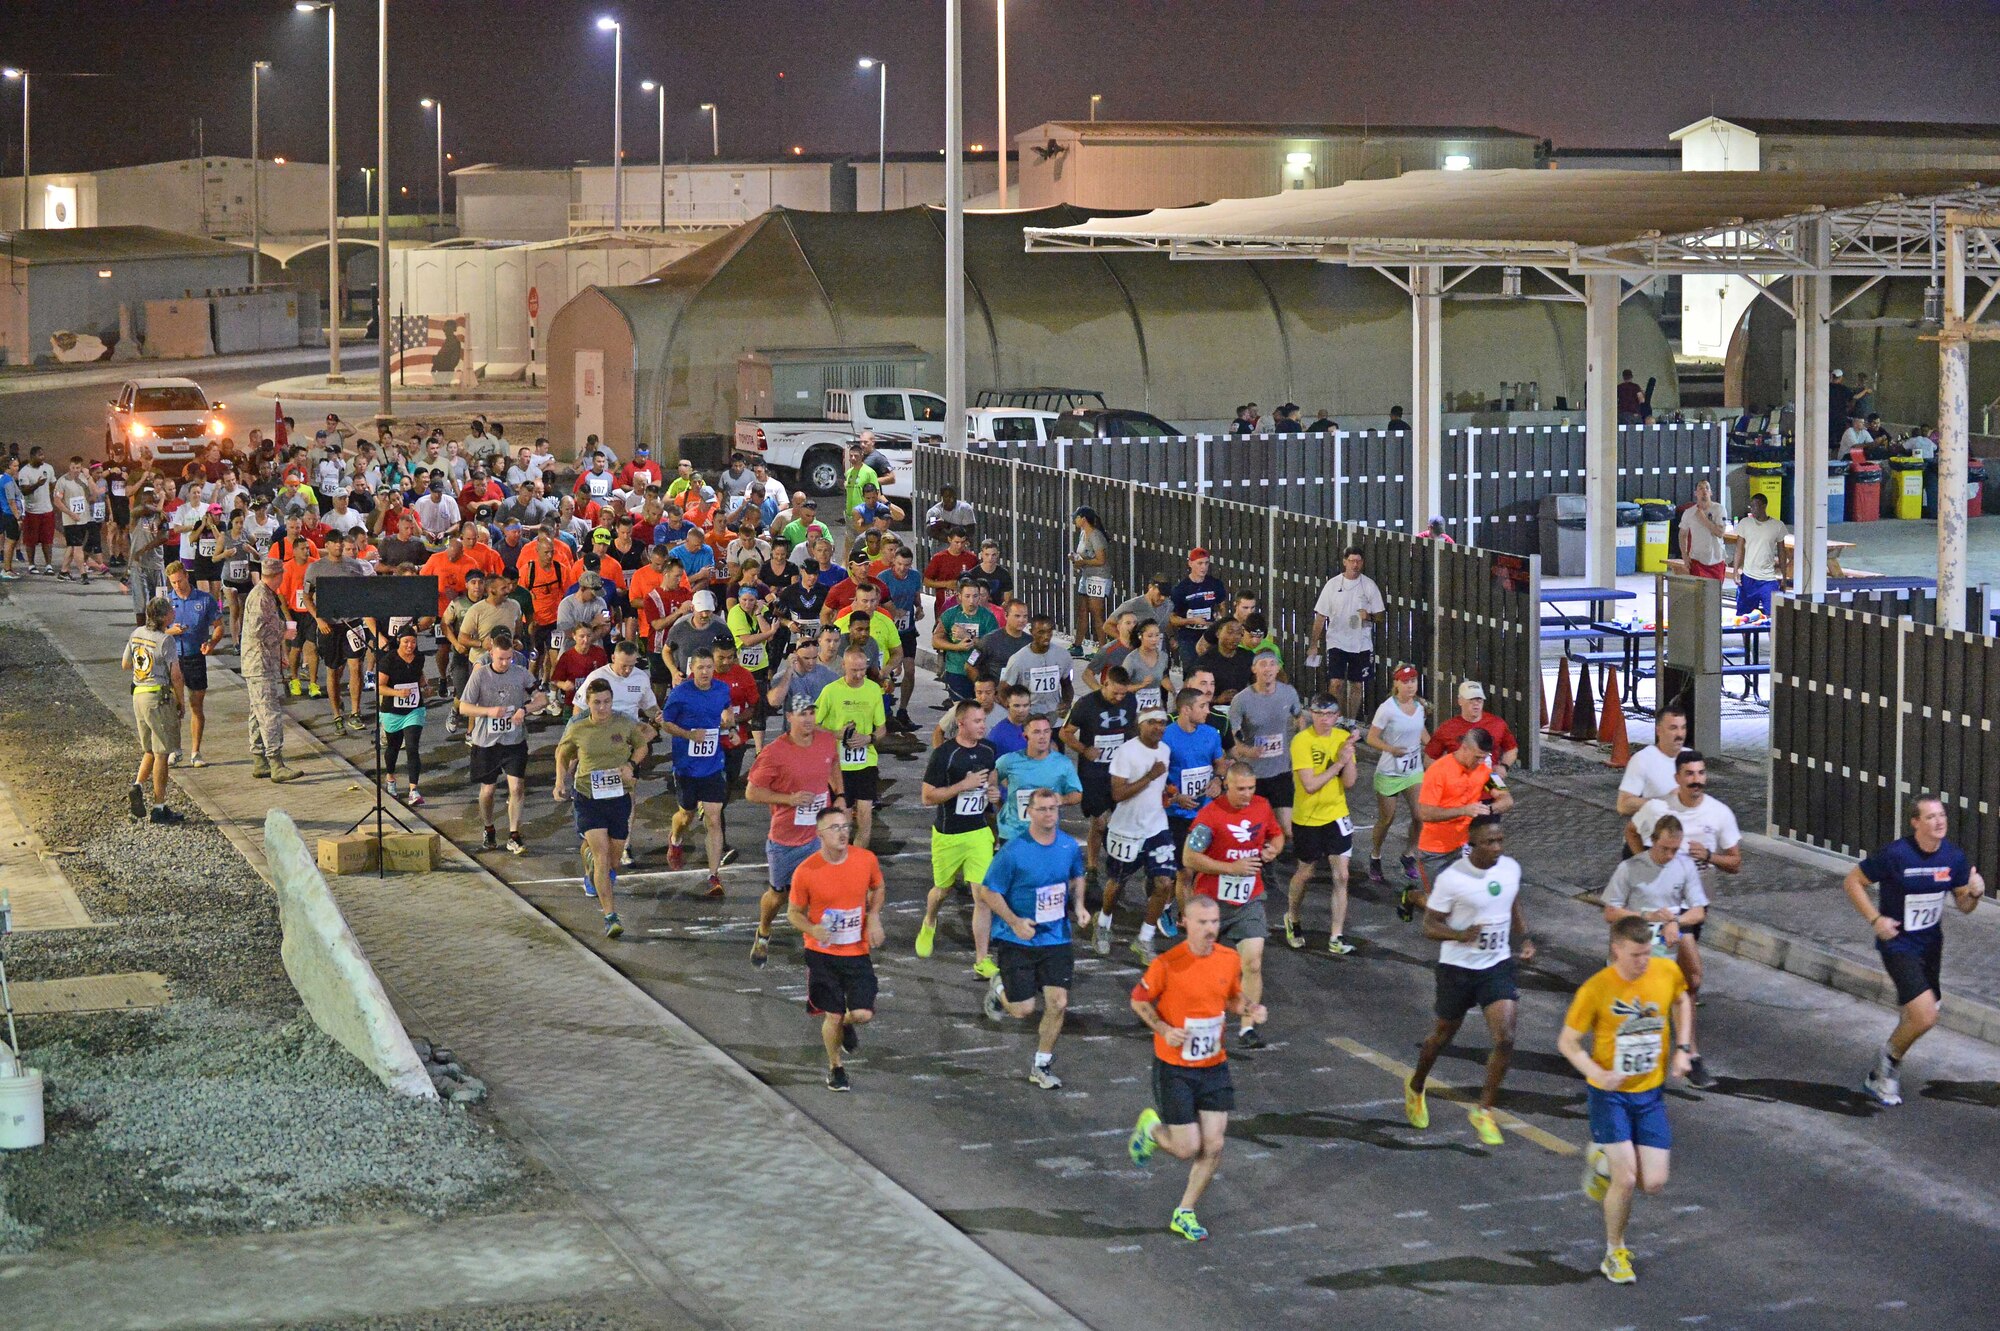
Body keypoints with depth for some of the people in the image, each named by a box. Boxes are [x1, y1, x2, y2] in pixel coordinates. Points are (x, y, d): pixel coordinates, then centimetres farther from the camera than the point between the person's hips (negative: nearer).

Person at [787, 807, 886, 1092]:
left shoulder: (867, 860, -9)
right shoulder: (806, 872, -15)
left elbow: (877, 889, 13)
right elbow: (794, 913, -2)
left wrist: (874, 916, -5)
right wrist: (814, 930, -22)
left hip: (857, 952, 2)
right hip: (821, 953, -2)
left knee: (863, 1013, -9)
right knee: (833, 1016, 2)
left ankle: (845, 1024, 29)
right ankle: (835, 1068, 29)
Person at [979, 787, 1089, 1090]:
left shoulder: (1070, 846, -2)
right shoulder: (1013, 852, -17)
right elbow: (988, 892, -10)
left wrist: (1078, 905, 0)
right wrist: (1015, 922, -20)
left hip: (1056, 938, 3)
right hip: (1016, 940, -3)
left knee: (1058, 1003, -5)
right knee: (1023, 1010, -1)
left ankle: (1042, 1065, 15)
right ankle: (999, 988, 36)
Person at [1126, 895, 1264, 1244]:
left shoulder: (1230, 959, -3)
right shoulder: (1168, 963, -17)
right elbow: (1139, 1000, -4)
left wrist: (1250, 1009, -8)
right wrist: (1164, 1030, -18)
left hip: (1214, 1067, 4)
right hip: (1174, 1068, -4)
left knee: (1213, 1146, 0)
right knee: (1188, 1148, -4)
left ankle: (1184, 1214, 19)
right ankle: (1151, 1127, 30)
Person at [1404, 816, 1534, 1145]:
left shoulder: (1511, 868, -3)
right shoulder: (1452, 879, -19)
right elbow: (1430, 926, -13)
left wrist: (1524, 939, 3)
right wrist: (1461, 935, -31)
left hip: (1498, 964, 3)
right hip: (1458, 967, -3)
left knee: (1505, 1038, -13)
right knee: (1444, 1035, 16)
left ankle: (1484, 1111, 3)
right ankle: (1415, 1087, 45)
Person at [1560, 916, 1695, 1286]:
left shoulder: (1667, 971, -8)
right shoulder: (1596, 989, -18)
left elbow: (1682, 1002, 16)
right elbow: (1568, 1042, -8)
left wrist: (1682, 1048, 4)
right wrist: (1599, 1074, -24)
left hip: (1650, 1092, 4)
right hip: (1610, 1094, -4)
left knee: (1653, 1183, -3)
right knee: (1626, 1179, -12)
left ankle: (1604, 1163, 30)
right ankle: (1615, 1254, 12)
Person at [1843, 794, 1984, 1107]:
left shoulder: (1954, 856, -5)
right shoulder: (1895, 855, -21)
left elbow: (1963, 905, 7)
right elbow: (1852, 882, -10)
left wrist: (1974, 893, -16)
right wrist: (1876, 920, -17)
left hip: (1931, 944, 6)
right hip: (1898, 944, -6)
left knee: (1915, 1016, 17)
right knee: (1925, 1015, -20)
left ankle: (1881, 1076, 40)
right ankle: (1890, 1057, 9)